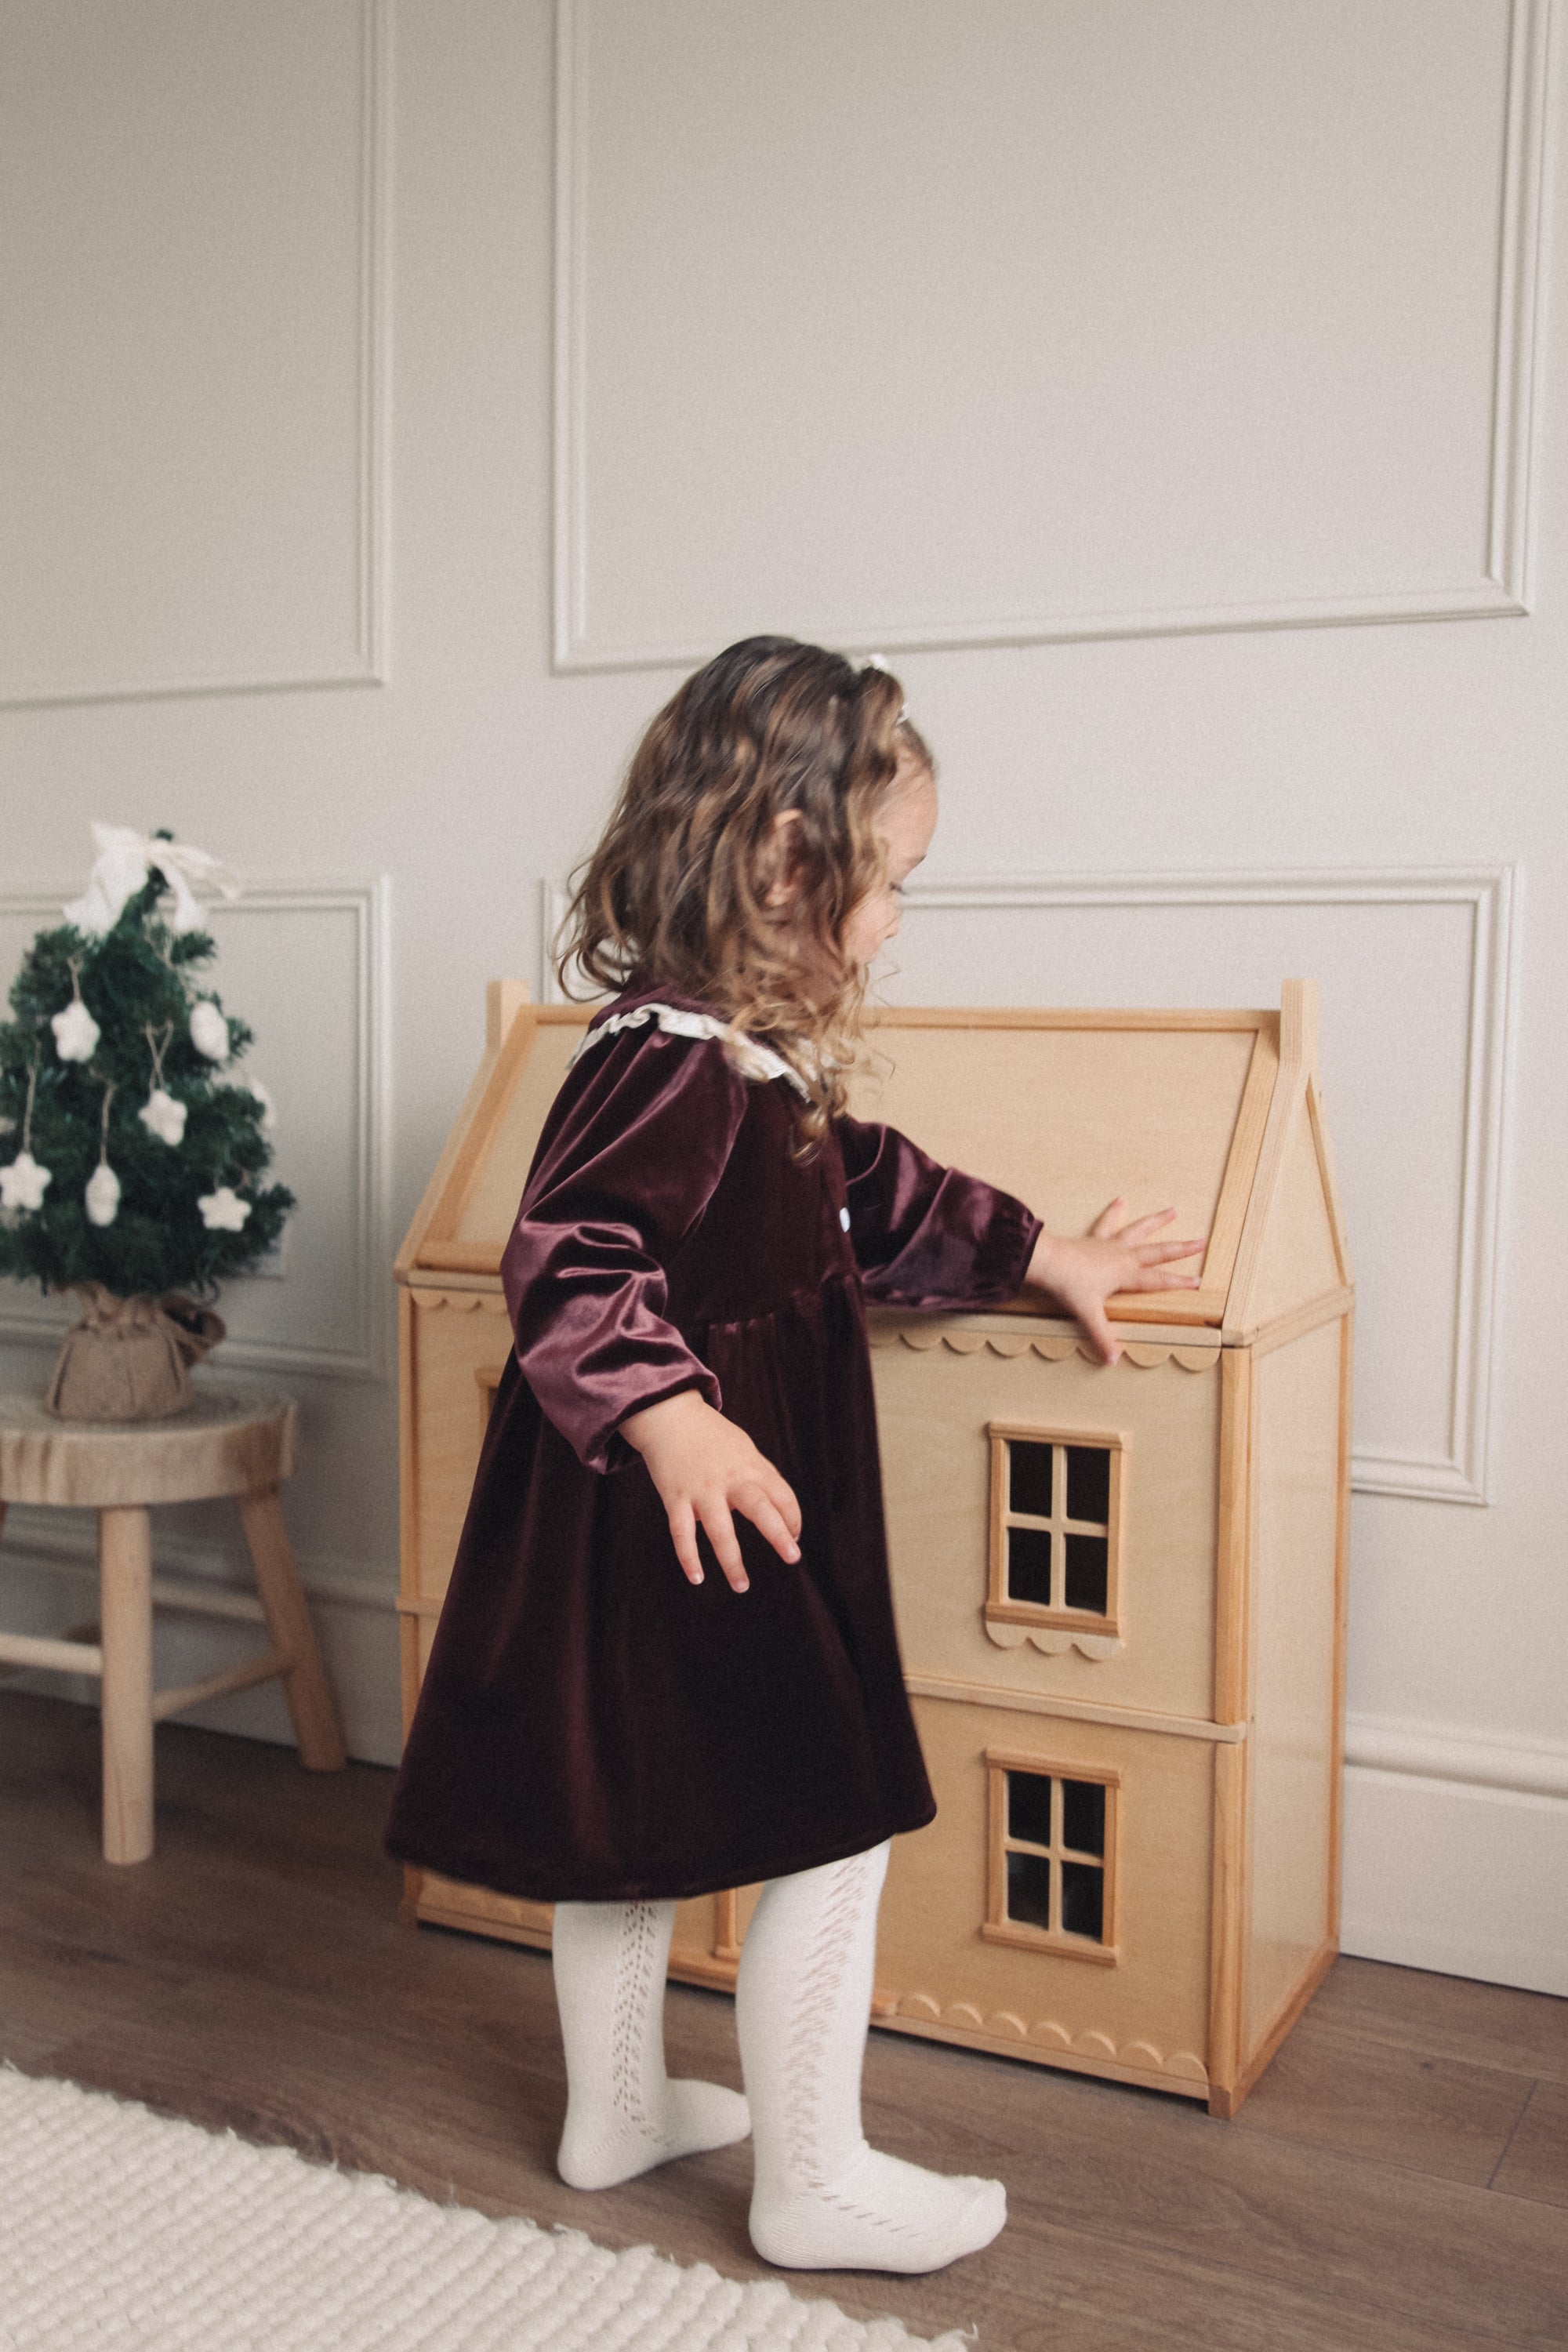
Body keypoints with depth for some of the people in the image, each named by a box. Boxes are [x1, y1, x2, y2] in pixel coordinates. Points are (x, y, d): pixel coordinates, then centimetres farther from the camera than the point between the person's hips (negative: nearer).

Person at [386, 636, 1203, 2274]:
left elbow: (874, 1188, 21)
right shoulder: (670, 1060, -24)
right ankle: (812, 2185, 17)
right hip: (681, 1529, -11)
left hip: (685, 1525, 11)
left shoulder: (759, 1057, 9)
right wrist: (668, 1418, -41)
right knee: (839, 1826, 1)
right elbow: (565, 1260, -30)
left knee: (631, 1814, 21)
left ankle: (617, 2108, 40)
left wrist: (1041, 1257, 25)